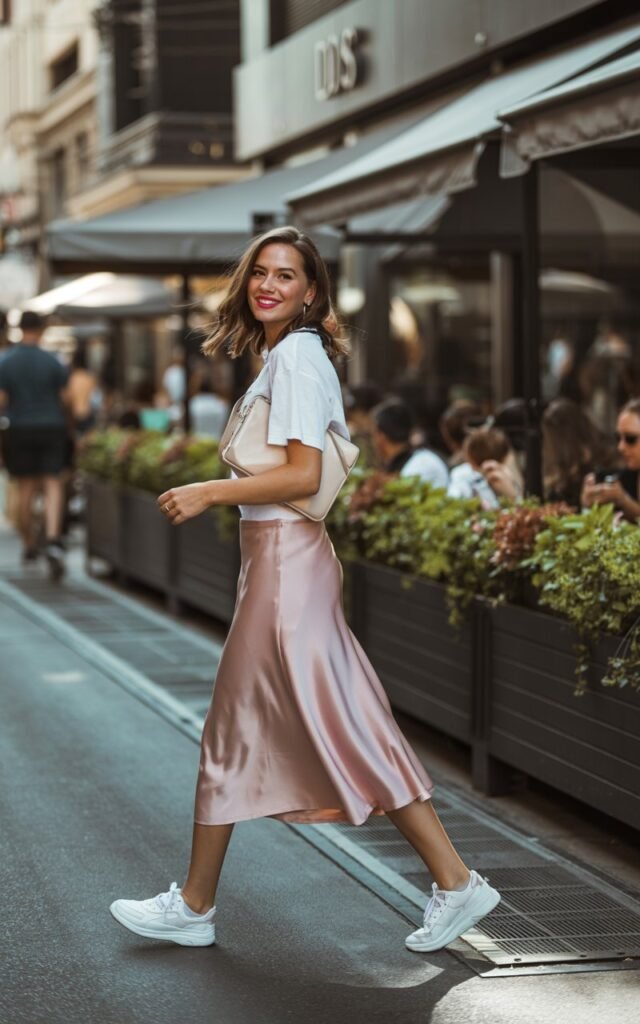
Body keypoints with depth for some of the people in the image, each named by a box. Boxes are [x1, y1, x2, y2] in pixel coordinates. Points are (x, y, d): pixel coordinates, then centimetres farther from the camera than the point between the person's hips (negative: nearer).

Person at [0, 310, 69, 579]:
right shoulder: (51, 361, -6)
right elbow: (65, 396, -1)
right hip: (51, 426, -1)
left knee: (25, 489, 11)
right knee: (53, 485, -4)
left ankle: (29, 545, 21)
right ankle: (53, 539, -23)